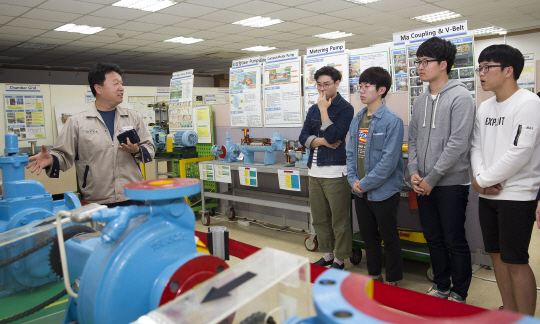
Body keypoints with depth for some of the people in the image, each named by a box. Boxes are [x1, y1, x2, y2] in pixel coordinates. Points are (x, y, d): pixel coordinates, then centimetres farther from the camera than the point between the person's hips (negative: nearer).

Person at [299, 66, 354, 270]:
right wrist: (323, 141, -9)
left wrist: (324, 110, -10)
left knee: (339, 220, 1)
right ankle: (327, 255, 28)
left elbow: (333, 136, -16)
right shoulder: (313, 110, 15)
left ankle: (339, 259, 14)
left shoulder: (345, 108, -4)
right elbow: (304, 138, 8)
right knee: (319, 218, 14)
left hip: (335, 172, -7)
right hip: (314, 171, 7)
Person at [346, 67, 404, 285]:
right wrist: (353, 180, -3)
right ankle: (374, 276, 37)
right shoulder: (357, 120, 8)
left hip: (383, 192, -7)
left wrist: (365, 183, -17)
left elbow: (389, 160, -20)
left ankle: (392, 282, 26)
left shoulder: (392, 121, -14)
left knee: (390, 239, 9)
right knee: (368, 236, 19)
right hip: (360, 192, 7)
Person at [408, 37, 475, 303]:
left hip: (451, 183, -7)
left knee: (455, 241, 4)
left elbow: (457, 144, -17)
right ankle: (441, 286, 31)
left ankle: (459, 293, 21)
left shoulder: (460, 97, -10)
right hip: (423, 185, 7)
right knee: (433, 238, 15)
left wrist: (432, 178, -15)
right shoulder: (420, 101, 12)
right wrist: (414, 172, -1)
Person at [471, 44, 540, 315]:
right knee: (496, 254, 15)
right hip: (487, 194, 7)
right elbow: (476, 146, 9)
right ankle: (509, 311, 31)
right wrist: (480, 177, -8)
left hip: (517, 196, -7)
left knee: (515, 261, -1)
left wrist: (482, 180, -13)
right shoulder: (485, 107, 11)